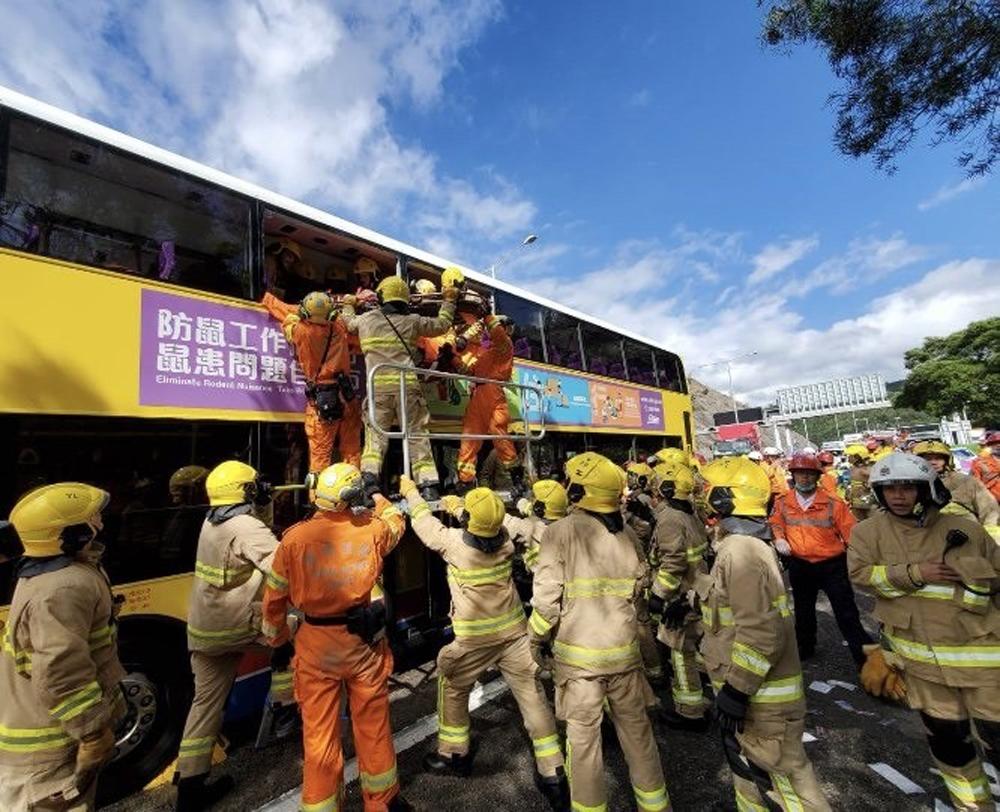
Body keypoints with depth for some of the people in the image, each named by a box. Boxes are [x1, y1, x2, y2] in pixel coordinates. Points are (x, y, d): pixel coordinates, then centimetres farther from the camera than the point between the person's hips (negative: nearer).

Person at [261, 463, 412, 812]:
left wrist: (276, 636, 17)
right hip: (364, 640, 1)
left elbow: (274, 597, 0)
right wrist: (377, 498, 30)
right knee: (373, 724, 20)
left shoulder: (294, 538, -11)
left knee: (319, 734, 15)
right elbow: (395, 522, 13)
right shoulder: (371, 530, -11)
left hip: (316, 645, 0)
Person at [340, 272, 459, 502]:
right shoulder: (412, 321, 8)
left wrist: (348, 306, 56)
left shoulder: (366, 319, 13)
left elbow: (349, 322, 35)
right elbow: (442, 325, 19)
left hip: (378, 386, 1)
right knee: (417, 436, 3)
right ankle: (429, 485, 0)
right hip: (408, 385, 0)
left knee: (375, 434, 6)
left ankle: (370, 479, -10)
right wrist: (449, 301, 33)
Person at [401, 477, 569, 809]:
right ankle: (553, 772, 15)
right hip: (513, 630, 4)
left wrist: (410, 492, 14)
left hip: (474, 638, -3)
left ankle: (454, 753, 38)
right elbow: (486, 524, 15)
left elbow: (424, 523, -1)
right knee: (531, 695, 9)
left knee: (452, 690, 22)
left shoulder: (455, 542, -19)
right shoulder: (504, 540, -9)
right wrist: (457, 505, 24)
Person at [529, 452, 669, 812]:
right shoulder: (627, 533, -2)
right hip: (624, 648, 4)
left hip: (578, 652, -4)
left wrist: (538, 638, 0)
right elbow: (636, 592, 6)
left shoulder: (560, 531, -17)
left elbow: (547, 596, -16)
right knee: (636, 729, 22)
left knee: (583, 736, 13)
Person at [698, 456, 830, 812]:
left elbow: (761, 632, -29)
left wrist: (736, 690, -22)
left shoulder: (740, 550, -26)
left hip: (761, 695, -10)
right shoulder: (744, 543, 6)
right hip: (747, 685, 10)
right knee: (748, 766, 24)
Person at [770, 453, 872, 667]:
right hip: (799, 566, 4)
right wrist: (779, 538, -8)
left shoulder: (834, 504, -13)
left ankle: (865, 658, 20)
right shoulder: (782, 503, -4)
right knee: (803, 610, 22)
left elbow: (851, 533, -11)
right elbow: (776, 524, 11)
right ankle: (804, 647, 43)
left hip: (832, 565, -4)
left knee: (846, 614, 3)